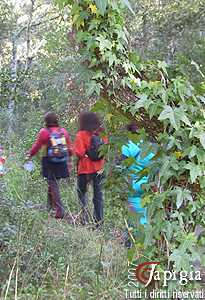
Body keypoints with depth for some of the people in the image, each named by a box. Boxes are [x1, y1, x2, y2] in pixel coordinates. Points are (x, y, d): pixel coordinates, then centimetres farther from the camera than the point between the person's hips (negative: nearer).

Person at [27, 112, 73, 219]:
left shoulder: (44, 132, -9)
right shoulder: (63, 131, 5)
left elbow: (37, 146, -2)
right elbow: (70, 147, 11)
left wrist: (29, 155, 16)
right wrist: (68, 157, 29)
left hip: (50, 163, -4)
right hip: (62, 163, 4)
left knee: (53, 185, 0)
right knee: (53, 183, 21)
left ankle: (59, 209, -6)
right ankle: (50, 203, 33)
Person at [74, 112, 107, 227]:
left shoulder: (81, 135, -15)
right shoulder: (101, 134, -2)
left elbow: (79, 152, -20)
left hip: (85, 168, -4)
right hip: (99, 168, 4)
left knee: (82, 191, 16)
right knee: (98, 194, 12)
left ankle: (85, 212, -1)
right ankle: (99, 219, 15)